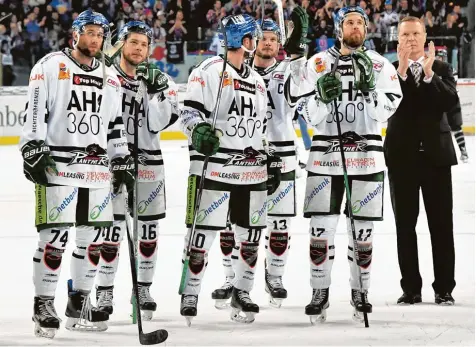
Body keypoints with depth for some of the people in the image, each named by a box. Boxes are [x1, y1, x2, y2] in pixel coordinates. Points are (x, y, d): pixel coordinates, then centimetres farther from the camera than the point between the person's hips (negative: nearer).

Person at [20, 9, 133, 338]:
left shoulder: (110, 77, 16)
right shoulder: (50, 67, -2)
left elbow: (116, 125, 20)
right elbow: (35, 112, -7)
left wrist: (122, 163, 16)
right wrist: (33, 152, -15)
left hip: (98, 169, 6)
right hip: (58, 165, -6)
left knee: (93, 237, 6)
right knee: (55, 236, -9)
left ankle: (79, 302, 16)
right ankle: (44, 305, -2)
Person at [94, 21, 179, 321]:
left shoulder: (161, 81, 3)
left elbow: (158, 123, -7)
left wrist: (156, 91, -18)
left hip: (148, 161, 3)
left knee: (149, 227, 9)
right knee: (112, 226, -7)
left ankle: (144, 288, 21)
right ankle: (105, 291, -1)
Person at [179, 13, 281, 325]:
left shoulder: (257, 80, 20)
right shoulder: (209, 71, -3)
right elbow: (190, 110, -9)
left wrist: (272, 162, 22)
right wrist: (199, 130, -29)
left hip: (252, 171, 7)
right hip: (215, 167, -7)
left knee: (250, 234, 8)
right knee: (204, 231, -8)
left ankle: (242, 293, 22)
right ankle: (190, 293, -1)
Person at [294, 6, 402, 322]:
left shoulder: (380, 65, 5)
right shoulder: (319, 64, 5)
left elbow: (384, 110, -4)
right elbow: (309, 114, 2)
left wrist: (369, 86, -18)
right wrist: (322, 96, -17)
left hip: (367, 154, 0)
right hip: (326, 151, 0)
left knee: (363, 228, 5)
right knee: (321, 226, -3)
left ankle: (360, 291, 17)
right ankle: (320, 293, 7)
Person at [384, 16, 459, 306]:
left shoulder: (442, 69, 5)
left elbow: (451, 102, -10)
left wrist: (429, 74, -19)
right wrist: (401, 71, -23)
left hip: (436, 152, 0)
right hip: (402, 154, 0)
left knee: (442, 223, 1)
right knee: (405, 224, 3)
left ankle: (444, 288, 5)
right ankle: (411, 288, 9)